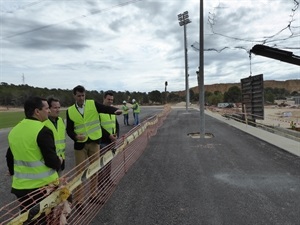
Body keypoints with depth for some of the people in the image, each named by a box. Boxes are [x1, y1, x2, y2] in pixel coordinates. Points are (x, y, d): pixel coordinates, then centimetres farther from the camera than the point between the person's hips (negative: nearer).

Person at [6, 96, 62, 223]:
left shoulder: (14, 130, 4)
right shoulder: (43, 131, -20)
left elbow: (9, 158, 15)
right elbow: (52, 161, -21)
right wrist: (59, 161, 1)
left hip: (21, 187, 7)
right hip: (44, 186, -6)